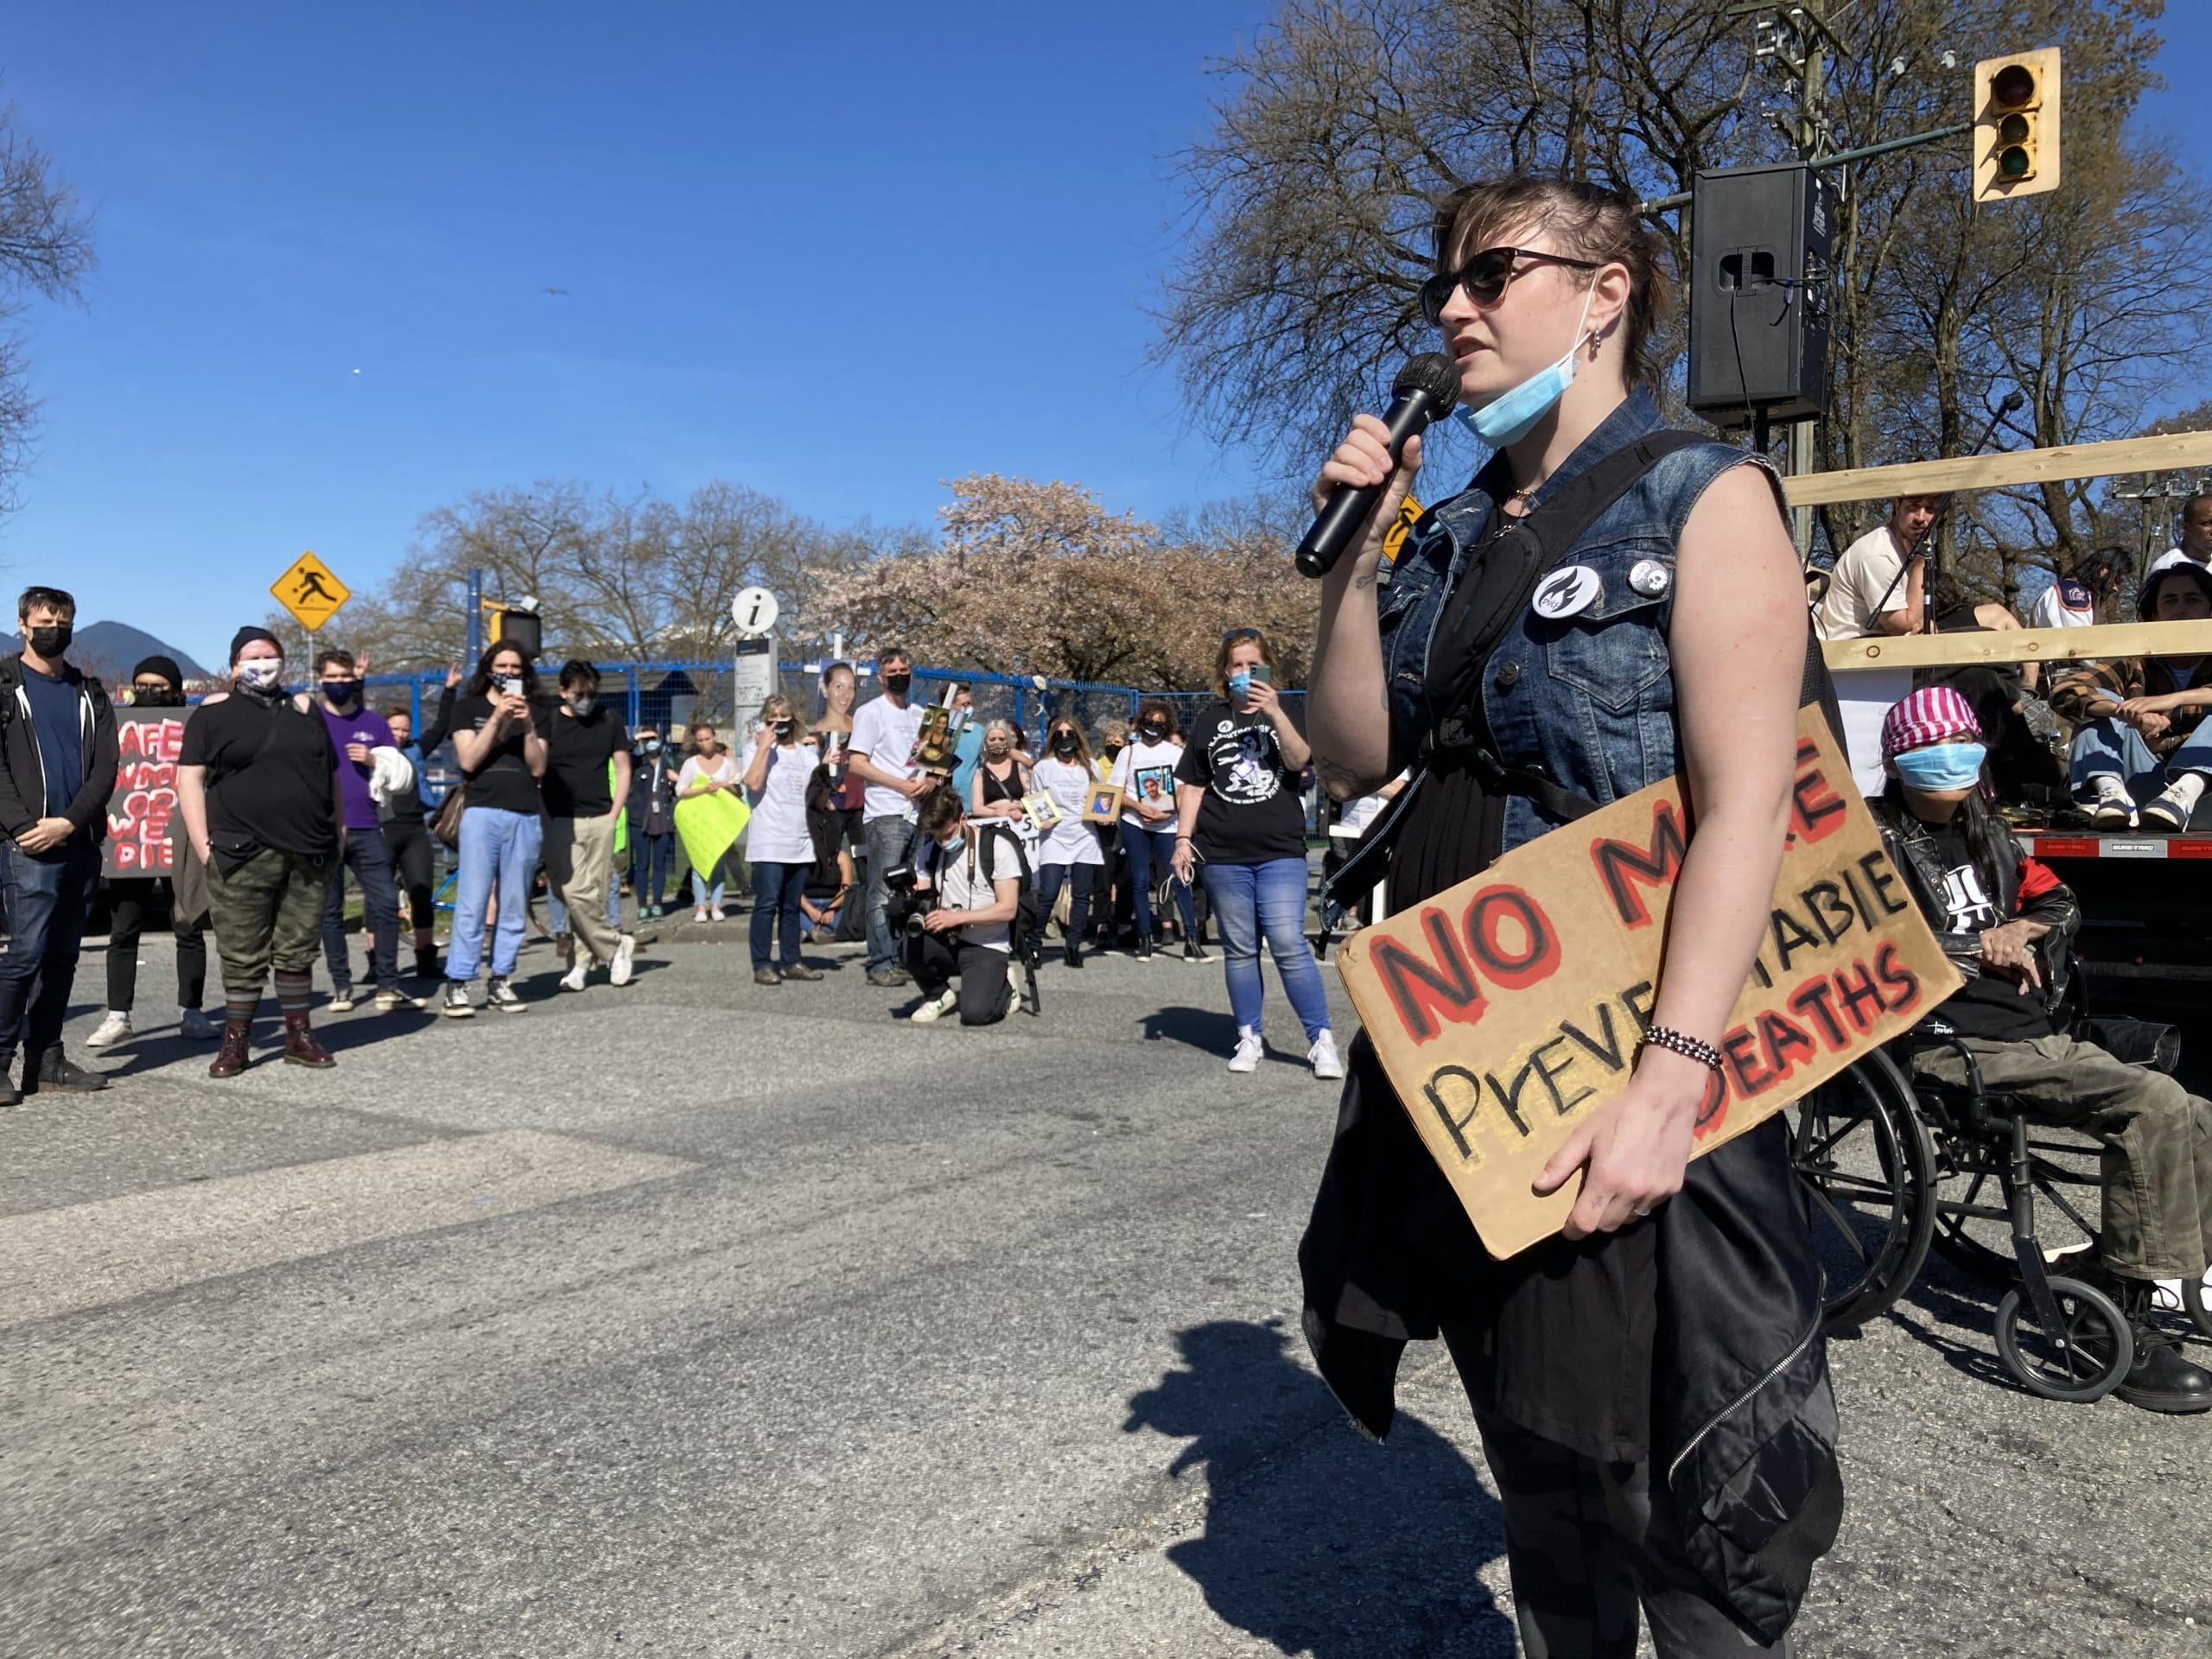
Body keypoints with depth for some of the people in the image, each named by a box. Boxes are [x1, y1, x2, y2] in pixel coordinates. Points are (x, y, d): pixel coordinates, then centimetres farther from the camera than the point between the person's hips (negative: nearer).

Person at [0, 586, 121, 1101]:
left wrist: (68, 822, -9)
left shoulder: (90, 693, 15)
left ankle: (46, 1061, 13)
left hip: (80, 842, 4)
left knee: (63, 956, 7)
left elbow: (106, 767, 5)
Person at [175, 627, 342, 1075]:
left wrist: (337, 832, 13)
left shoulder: (305, 708, 16)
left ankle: (299, 1037, 17)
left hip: (310, 855, 3)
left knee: (298, 951, 8)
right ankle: (236, 1042, 10)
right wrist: (204, 846, -8)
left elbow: (332, 775, 20)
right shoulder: (214, 712, 5)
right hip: (243, 857, -3)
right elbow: (190, 779, 0)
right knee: (242, 957, 0)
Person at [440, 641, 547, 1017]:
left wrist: (528, 726, -7)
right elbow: (468, 760, -4)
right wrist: (498, 717, -11)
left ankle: (501, 982, 7)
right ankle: (457, 986, -8)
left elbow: (538, 768, 7)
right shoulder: (468, 708, 10)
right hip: (482, 813, -3)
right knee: (471, 902, -9)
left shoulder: (533, 712, 17)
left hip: (526, 816, 3)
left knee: (514, 907, 3)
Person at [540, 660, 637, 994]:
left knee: (596, 895, 1)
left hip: (600, 819, 2)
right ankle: (615, 946, 5)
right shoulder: (547, 721, 2)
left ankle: (583, 962, 11)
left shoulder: (610, 720, 8)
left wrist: (614, 813, 4)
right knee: (576, 892, -11)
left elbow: (622, 769, 11)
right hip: (561, 820, -2)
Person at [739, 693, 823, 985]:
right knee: (767, 903, -9)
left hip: (802, 843, 5)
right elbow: (753, 783, -15)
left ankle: (791, 962, 15)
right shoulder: (757, 748, 2)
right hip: (769, 843, -5)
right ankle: (762, 964, -5)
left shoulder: (809, 750, 16)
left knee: (792, 905, 10)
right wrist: (764, 747, -14)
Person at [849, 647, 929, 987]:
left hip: (919, 813, 6)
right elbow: (857, 764, -8)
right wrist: (903, 785, -14)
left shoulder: (920, 715, 19)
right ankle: (880, 965, -6)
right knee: (884, 894, -8)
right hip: (885, 815, -6)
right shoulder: (870, 713, 0)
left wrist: (931, 780, 0)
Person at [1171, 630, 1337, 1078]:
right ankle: (1249, 1039, 16)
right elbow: (1193, 785, 12)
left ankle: (1321, 1040, -2)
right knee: (1240, 950, 7)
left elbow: (1298, 761, -10)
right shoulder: (1210, 720, 11)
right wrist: (1183, 839, 4)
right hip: (1222, 855, 2)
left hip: (1280, 851, -2)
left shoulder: (1284, 713, 8)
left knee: (1289, 946, -10)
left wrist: (1274, 713, -20)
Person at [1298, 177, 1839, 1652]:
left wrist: (1669, 1083, -25)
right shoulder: (1451, 529, 11)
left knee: (1660, 1439, 4)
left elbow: (1746, 806, -17)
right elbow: (1355, 759, 10)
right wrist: (1354, 555, -1)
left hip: (1628, 1038, -6)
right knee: (1526, 1427, 19)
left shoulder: (1704, 500, -7)